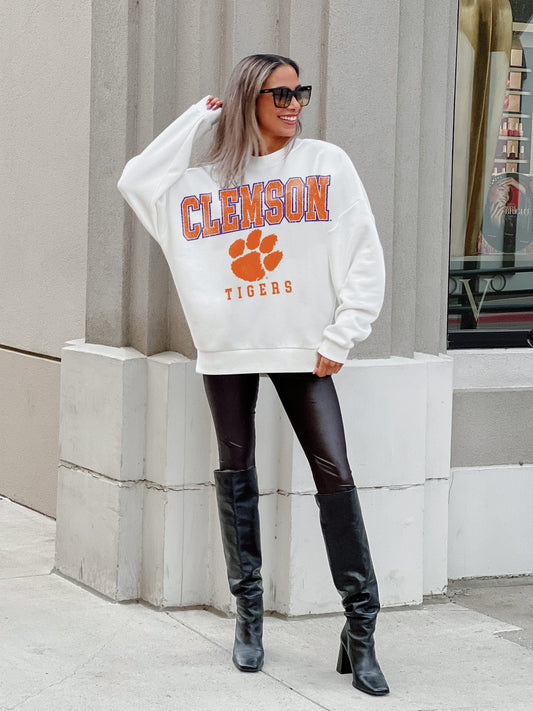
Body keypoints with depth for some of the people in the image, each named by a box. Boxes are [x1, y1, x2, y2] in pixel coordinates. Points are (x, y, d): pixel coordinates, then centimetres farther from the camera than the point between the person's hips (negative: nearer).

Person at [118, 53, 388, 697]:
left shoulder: (325, 164, 2)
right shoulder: (206, 179, 8)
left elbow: (364, 256, 0)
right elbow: (135, 182, 1)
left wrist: (341, 337, -6)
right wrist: (200, 116, 3)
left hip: (303, 348, -2)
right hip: (226, 350, 2)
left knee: (334, 473, -9)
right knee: (235, 475, 7)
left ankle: (360, 627, -5)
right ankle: (248, 613, 18)